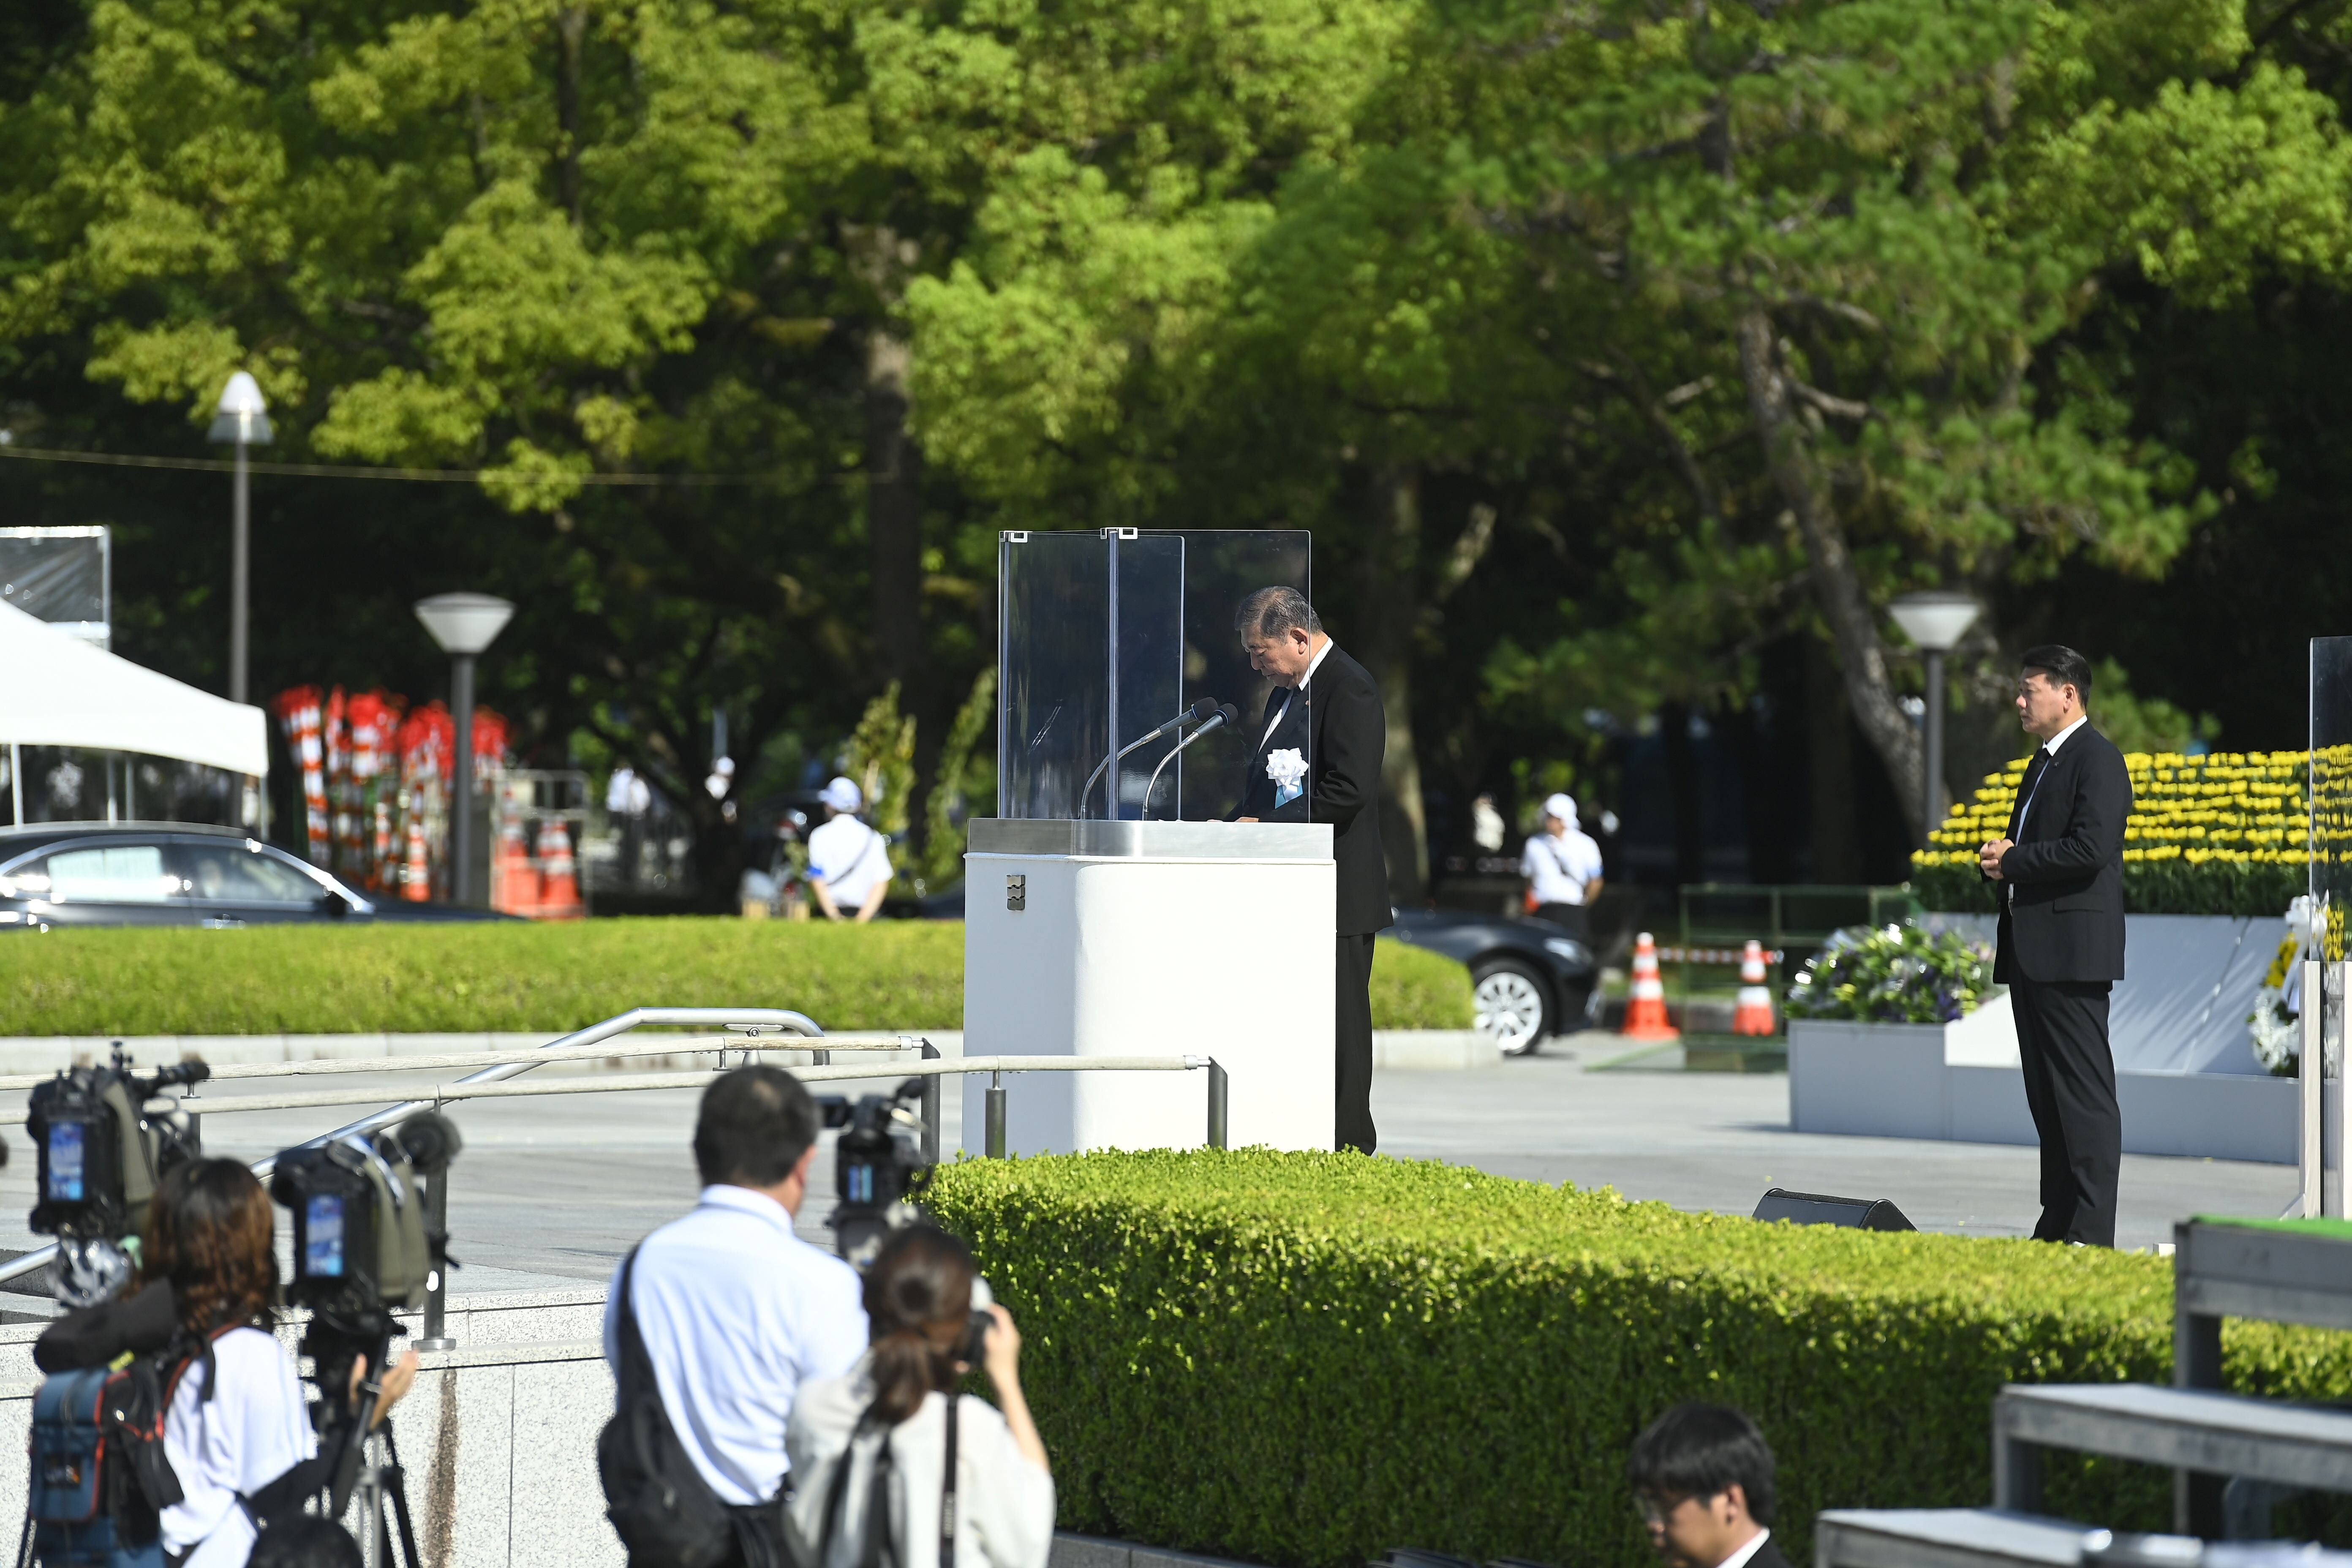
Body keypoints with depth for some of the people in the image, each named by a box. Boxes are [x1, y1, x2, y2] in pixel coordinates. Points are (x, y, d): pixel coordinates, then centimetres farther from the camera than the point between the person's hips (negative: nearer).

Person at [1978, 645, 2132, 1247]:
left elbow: (2089, 848, -21)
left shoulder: (2097, 760, -10)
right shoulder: (2043, 762, 22)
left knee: (2083, 1092, -10)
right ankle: (2057, 1225, 15)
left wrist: (2013, 860, -12)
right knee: (2046, 1095, 11)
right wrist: (2002, 857, 6)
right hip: (2033, 952, 10)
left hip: (2071, 949, -10)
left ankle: (2091, 1232, -11)